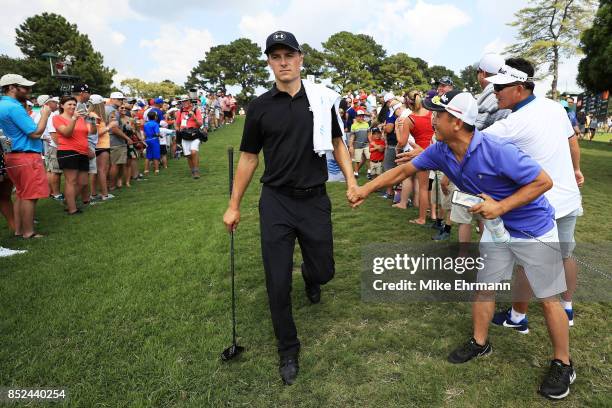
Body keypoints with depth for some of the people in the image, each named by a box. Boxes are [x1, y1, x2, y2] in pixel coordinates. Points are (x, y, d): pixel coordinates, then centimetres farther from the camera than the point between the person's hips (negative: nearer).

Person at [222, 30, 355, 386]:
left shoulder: (324, 98, 1)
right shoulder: (260, 106, 0)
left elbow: (337, 142, 11)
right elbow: (249, 157, 6)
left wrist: (351, 180, -2)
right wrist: (234, 205, 6)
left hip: (315, 199, 1)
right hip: (276, 201, 0)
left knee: (323, 270, 10)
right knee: (278, 283, 0)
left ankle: (310, 278, 51)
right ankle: (288, 350, 23)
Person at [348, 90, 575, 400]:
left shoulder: (497, 151, -32)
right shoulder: (441, 151, -12)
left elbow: (544, 181, -25)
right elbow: (404, 170, -2)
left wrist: (501, 207, -30)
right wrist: (366, 189, -7)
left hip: (534, 228, -6)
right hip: (497, 227, 6)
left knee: (548, 300, 5)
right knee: (484, 287, 15)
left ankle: (563, 364, 25)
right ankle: (480, 343, 35)